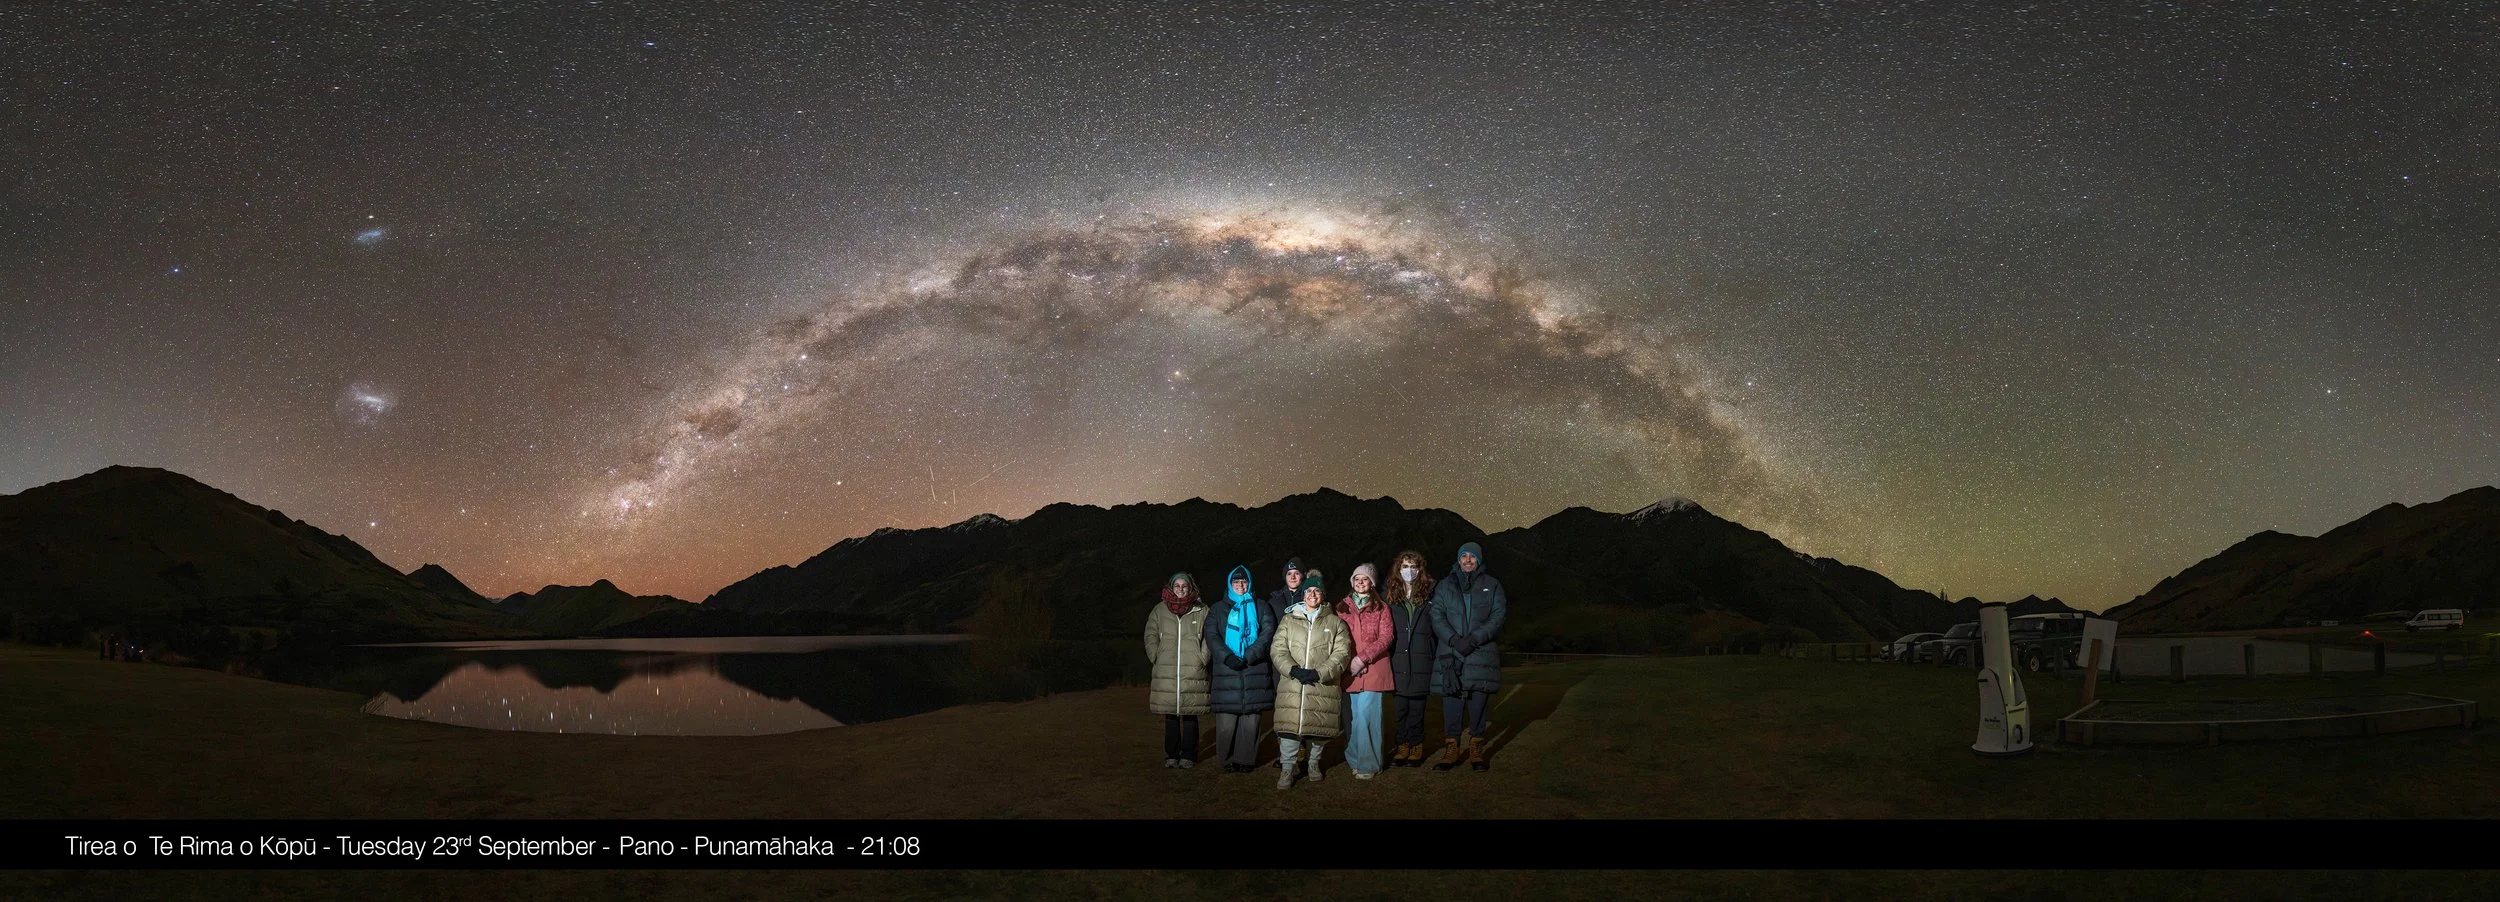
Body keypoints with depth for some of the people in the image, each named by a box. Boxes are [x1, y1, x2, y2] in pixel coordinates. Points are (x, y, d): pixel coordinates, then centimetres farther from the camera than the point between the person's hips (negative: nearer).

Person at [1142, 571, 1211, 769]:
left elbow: (1209, 637, 5)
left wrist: (1202, 659, -4)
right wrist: (1156, 658, 2)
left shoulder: (1201, 611, 7)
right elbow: (1150, 636, 11)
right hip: (1166, 672, 1)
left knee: (1190, 715, -2)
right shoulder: (1159, 611, 10)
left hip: (1193, 671, -1)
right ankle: (1171, 755, 11)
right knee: (1170, 715, 3)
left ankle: (1188, 755, 6)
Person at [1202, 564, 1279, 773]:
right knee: (1226, 722, -6)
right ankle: (1228, 760, 6)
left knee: (1250, 720, -3)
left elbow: (1268, 631, 2)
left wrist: (1250, 656, -11)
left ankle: (1247, 760, 5)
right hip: (1226, 672, 0)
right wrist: (1227, 657, -13)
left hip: (1254, 672, 0)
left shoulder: (1260, 606, 15)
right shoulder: (1217, 609, 16)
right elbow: (1211, 636, 4)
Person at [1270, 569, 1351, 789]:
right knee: (1290, 727, -7)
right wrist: (1293, 670, -13)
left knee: (1320, 729, 5)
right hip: (1292, 686, 0)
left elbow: (1341, 653, -1)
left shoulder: (1335, 622, 9)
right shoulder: (1289, 620, 12)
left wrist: (1319, 673, -14)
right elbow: (1277, 649, 5)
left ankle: (1314, 763, 29)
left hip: (1323, 687, 0)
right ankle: (1286, 769, 6)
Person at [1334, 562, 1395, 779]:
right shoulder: (1342, 607, 13)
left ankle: (1367, 764, -4)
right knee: (1351, 717, 2)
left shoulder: (1381, 608, 7)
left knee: (1365, 715, -10)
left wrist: (1363, 658, -11)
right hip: (1348, 670, 3)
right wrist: (1346, 662, -5)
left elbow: (1386, 637, -2)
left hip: (1372, 669, -2)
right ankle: (1353, 759, 14)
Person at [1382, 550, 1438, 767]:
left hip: (1421, 664, -1)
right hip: (1398, 663, 1)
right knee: (1401, 707, 2)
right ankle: (1403, 746, 11)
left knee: (1417, 707, 2)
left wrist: (1438, 658, -3)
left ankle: (1416, 746, 12)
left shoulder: (1429, 596, 4)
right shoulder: (1389, 597, 8)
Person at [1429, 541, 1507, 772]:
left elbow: (1498, 617, 0)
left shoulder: (1492, 586, 9)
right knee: (1451, 704, -2)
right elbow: (1437, 617, 3)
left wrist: (1473, 639, -12)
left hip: (1481, 654, -1)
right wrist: (1454, 639, -13)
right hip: (1450, 655, 1)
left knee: (1478, 705, -1)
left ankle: (1476, 751, 10)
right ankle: (1451, 751, 7)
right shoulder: (1445, 586, 12)